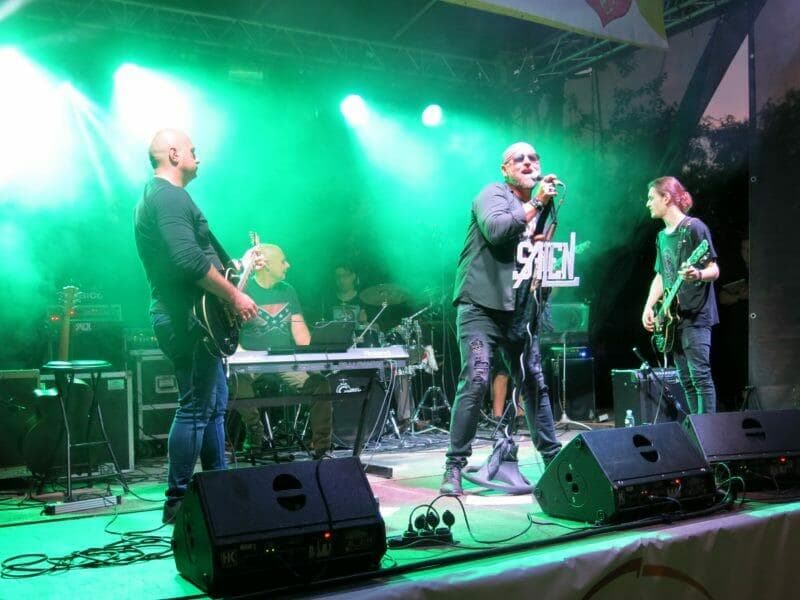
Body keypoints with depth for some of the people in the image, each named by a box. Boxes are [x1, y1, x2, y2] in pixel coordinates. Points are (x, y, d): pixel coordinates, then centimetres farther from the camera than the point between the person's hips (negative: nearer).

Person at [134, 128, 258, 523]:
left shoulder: (155, 196, 22)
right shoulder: (171, 196, -13)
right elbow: (190, 261, -26)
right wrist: (235, 295, -19)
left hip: (186, 317, 11)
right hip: (188, 319, -11)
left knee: (215, 404, 16)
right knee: (196, 409, -7)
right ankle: (178, 501, 0)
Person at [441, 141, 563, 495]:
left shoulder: (536, 209, 20)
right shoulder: (493, 194, 0)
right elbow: (495, 230, -21)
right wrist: (536, 204, -13)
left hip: (518, 312, 7)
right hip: (481, 306, -7)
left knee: (535, 384, 10)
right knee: (476, 380, -16)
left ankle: (553, 458, 21)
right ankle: (454, 466, -11)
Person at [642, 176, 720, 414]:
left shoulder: (694, 227, -8)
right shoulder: (662, 236, 16)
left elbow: (714, 270, -10)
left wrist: (698, 274, -32)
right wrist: (649, 307, 8)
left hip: (696, 315, -8)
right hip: (672, 317, 8)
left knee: (700, 376, -11)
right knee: (686, 380, 9)